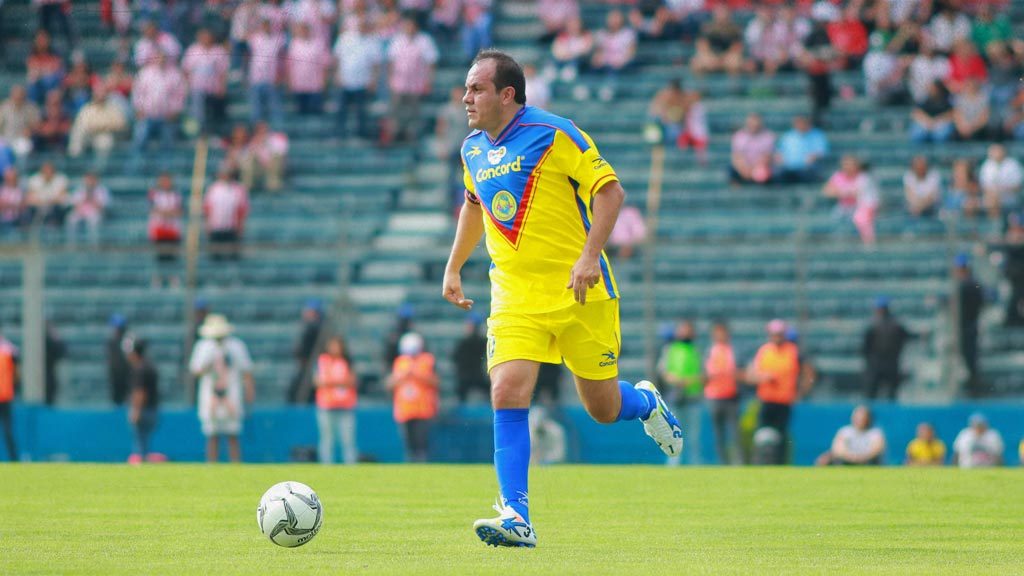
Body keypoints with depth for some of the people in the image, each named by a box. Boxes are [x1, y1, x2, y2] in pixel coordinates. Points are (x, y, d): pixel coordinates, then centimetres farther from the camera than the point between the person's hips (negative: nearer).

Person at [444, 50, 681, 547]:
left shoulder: (553, 134, -11)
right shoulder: (472, 150, 9)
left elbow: (610, 191, -12)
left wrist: (589, 255, -23)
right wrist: (453, 268, 26)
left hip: (579, 293, -4)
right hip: (514, 297, 4)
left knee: (603, 410, 6)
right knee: (507, 394, -17)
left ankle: (646, 403, 43)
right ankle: (516, 519, -19)